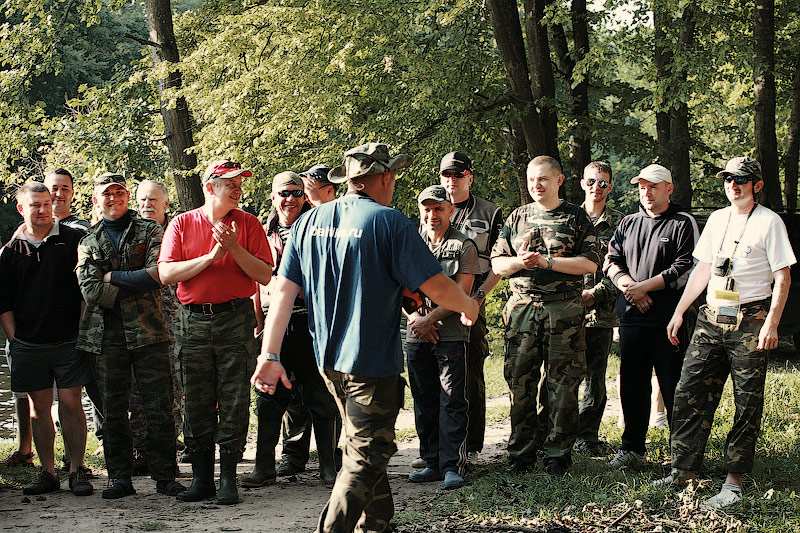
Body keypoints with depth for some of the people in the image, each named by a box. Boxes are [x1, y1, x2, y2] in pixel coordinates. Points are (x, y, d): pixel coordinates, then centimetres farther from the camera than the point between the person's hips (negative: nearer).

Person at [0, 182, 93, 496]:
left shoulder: (72, 240, 2)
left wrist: (82, 328, -2)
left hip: (68, 340, -2)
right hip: (28, 345, 2)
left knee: (70, 404, -3)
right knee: (38, 407, 6)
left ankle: (76, 471, 3)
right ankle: (48, 473, 13)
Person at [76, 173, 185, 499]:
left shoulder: (149, 231, 8)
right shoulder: (88, 243, 13)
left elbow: (159, 274, -9)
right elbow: (90, 290, -2)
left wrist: (112, 277, -6)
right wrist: (134, 286, -8)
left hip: (147, 330, -2)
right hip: (106, 335, 2)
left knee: (159, 407, -3)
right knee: (113, 410, 4)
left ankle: (165, 477, 3)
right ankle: (120, 478, 12)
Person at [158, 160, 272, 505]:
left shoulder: (248, 224, 5)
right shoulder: (182, 224, 6)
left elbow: (265, 275, -2)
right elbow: (166, 273, -4)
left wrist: (234, 248, -15)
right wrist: (211, 256, -13)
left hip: (236, 320, -1)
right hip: (192, 322, 1)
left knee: (234, 402, -2)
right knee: (196, 403, 4)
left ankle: (228, 479, 4)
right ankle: (201, 477, 13)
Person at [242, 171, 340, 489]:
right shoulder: (263, 234, 14)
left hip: (311, 320, -3)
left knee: (320, 396, 0)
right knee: (268, 396, 4)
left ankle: (329, 468, 8)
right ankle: (264, 468, 11)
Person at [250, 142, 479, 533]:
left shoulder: (309, 222, 3)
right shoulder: (389, 222, -14)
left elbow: (283, 290, 0)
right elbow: (436, 286, -15)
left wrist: (270, 356, 2)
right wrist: (468, 307, 5)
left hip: (328, 360, 7)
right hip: (373, 360, -7)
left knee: (364, 447, 24)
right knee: (365, 458, -3)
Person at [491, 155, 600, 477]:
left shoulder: (576, 218, 5)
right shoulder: (517, 218, 14)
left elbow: (590, 263, -4)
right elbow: (497, 263, 12)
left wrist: (547, 261, -12)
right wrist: (519, 262, -9)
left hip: (564, 310, -3)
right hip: (522, 308, 3)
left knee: (562, 384, -1)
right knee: (520, 382, 2)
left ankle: (558, 453, 8)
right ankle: (521, 452, 12)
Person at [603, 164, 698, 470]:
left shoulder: (683, 224, 0)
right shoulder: (628, 224, 17)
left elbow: (685, 270, -9)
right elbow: (611, 260, 11)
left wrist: (644, 286, -11)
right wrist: (629, 286, -8)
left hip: (667, 320, -5)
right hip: (631, 318, 5)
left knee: (673, 389, -3)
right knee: (632, 387, 9)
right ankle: (632, 450, 19)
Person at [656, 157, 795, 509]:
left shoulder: (769, 222, -3)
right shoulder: (717, 219, 15)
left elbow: (782, 278, -6)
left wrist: (771, 324, -15)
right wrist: (678, 312, 15)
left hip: (750, 321, -6)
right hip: (711, 318, 6)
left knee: (747, 403, -2)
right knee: (689, 392, 0)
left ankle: (734, 480, 2)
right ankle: (684, 470, 7)